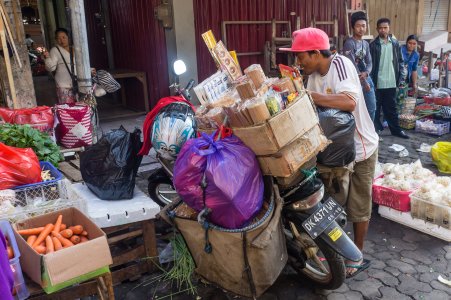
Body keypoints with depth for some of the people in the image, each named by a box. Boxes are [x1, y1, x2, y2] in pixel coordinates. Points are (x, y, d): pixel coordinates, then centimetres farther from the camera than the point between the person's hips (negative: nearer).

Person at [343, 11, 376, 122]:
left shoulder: (366, 44, 11)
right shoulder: (349, 43, -12)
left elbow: (369, 62, 8)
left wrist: (366, 73, -15)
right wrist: (363, 81, -14)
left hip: (367, 78, 8)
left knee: (372, 108, 12)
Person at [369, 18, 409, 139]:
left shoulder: (395, 43, 6)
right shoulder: (373, 45, -6)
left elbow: (400, 60, 11)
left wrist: (399, 76, 2)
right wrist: (371, 80, -12)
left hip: (391, 82, 3)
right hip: (377, 82, -3)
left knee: (391, 107, 13)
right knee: (375, 108, 7)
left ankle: (396, 129, 21)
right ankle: (376, 130, 17)